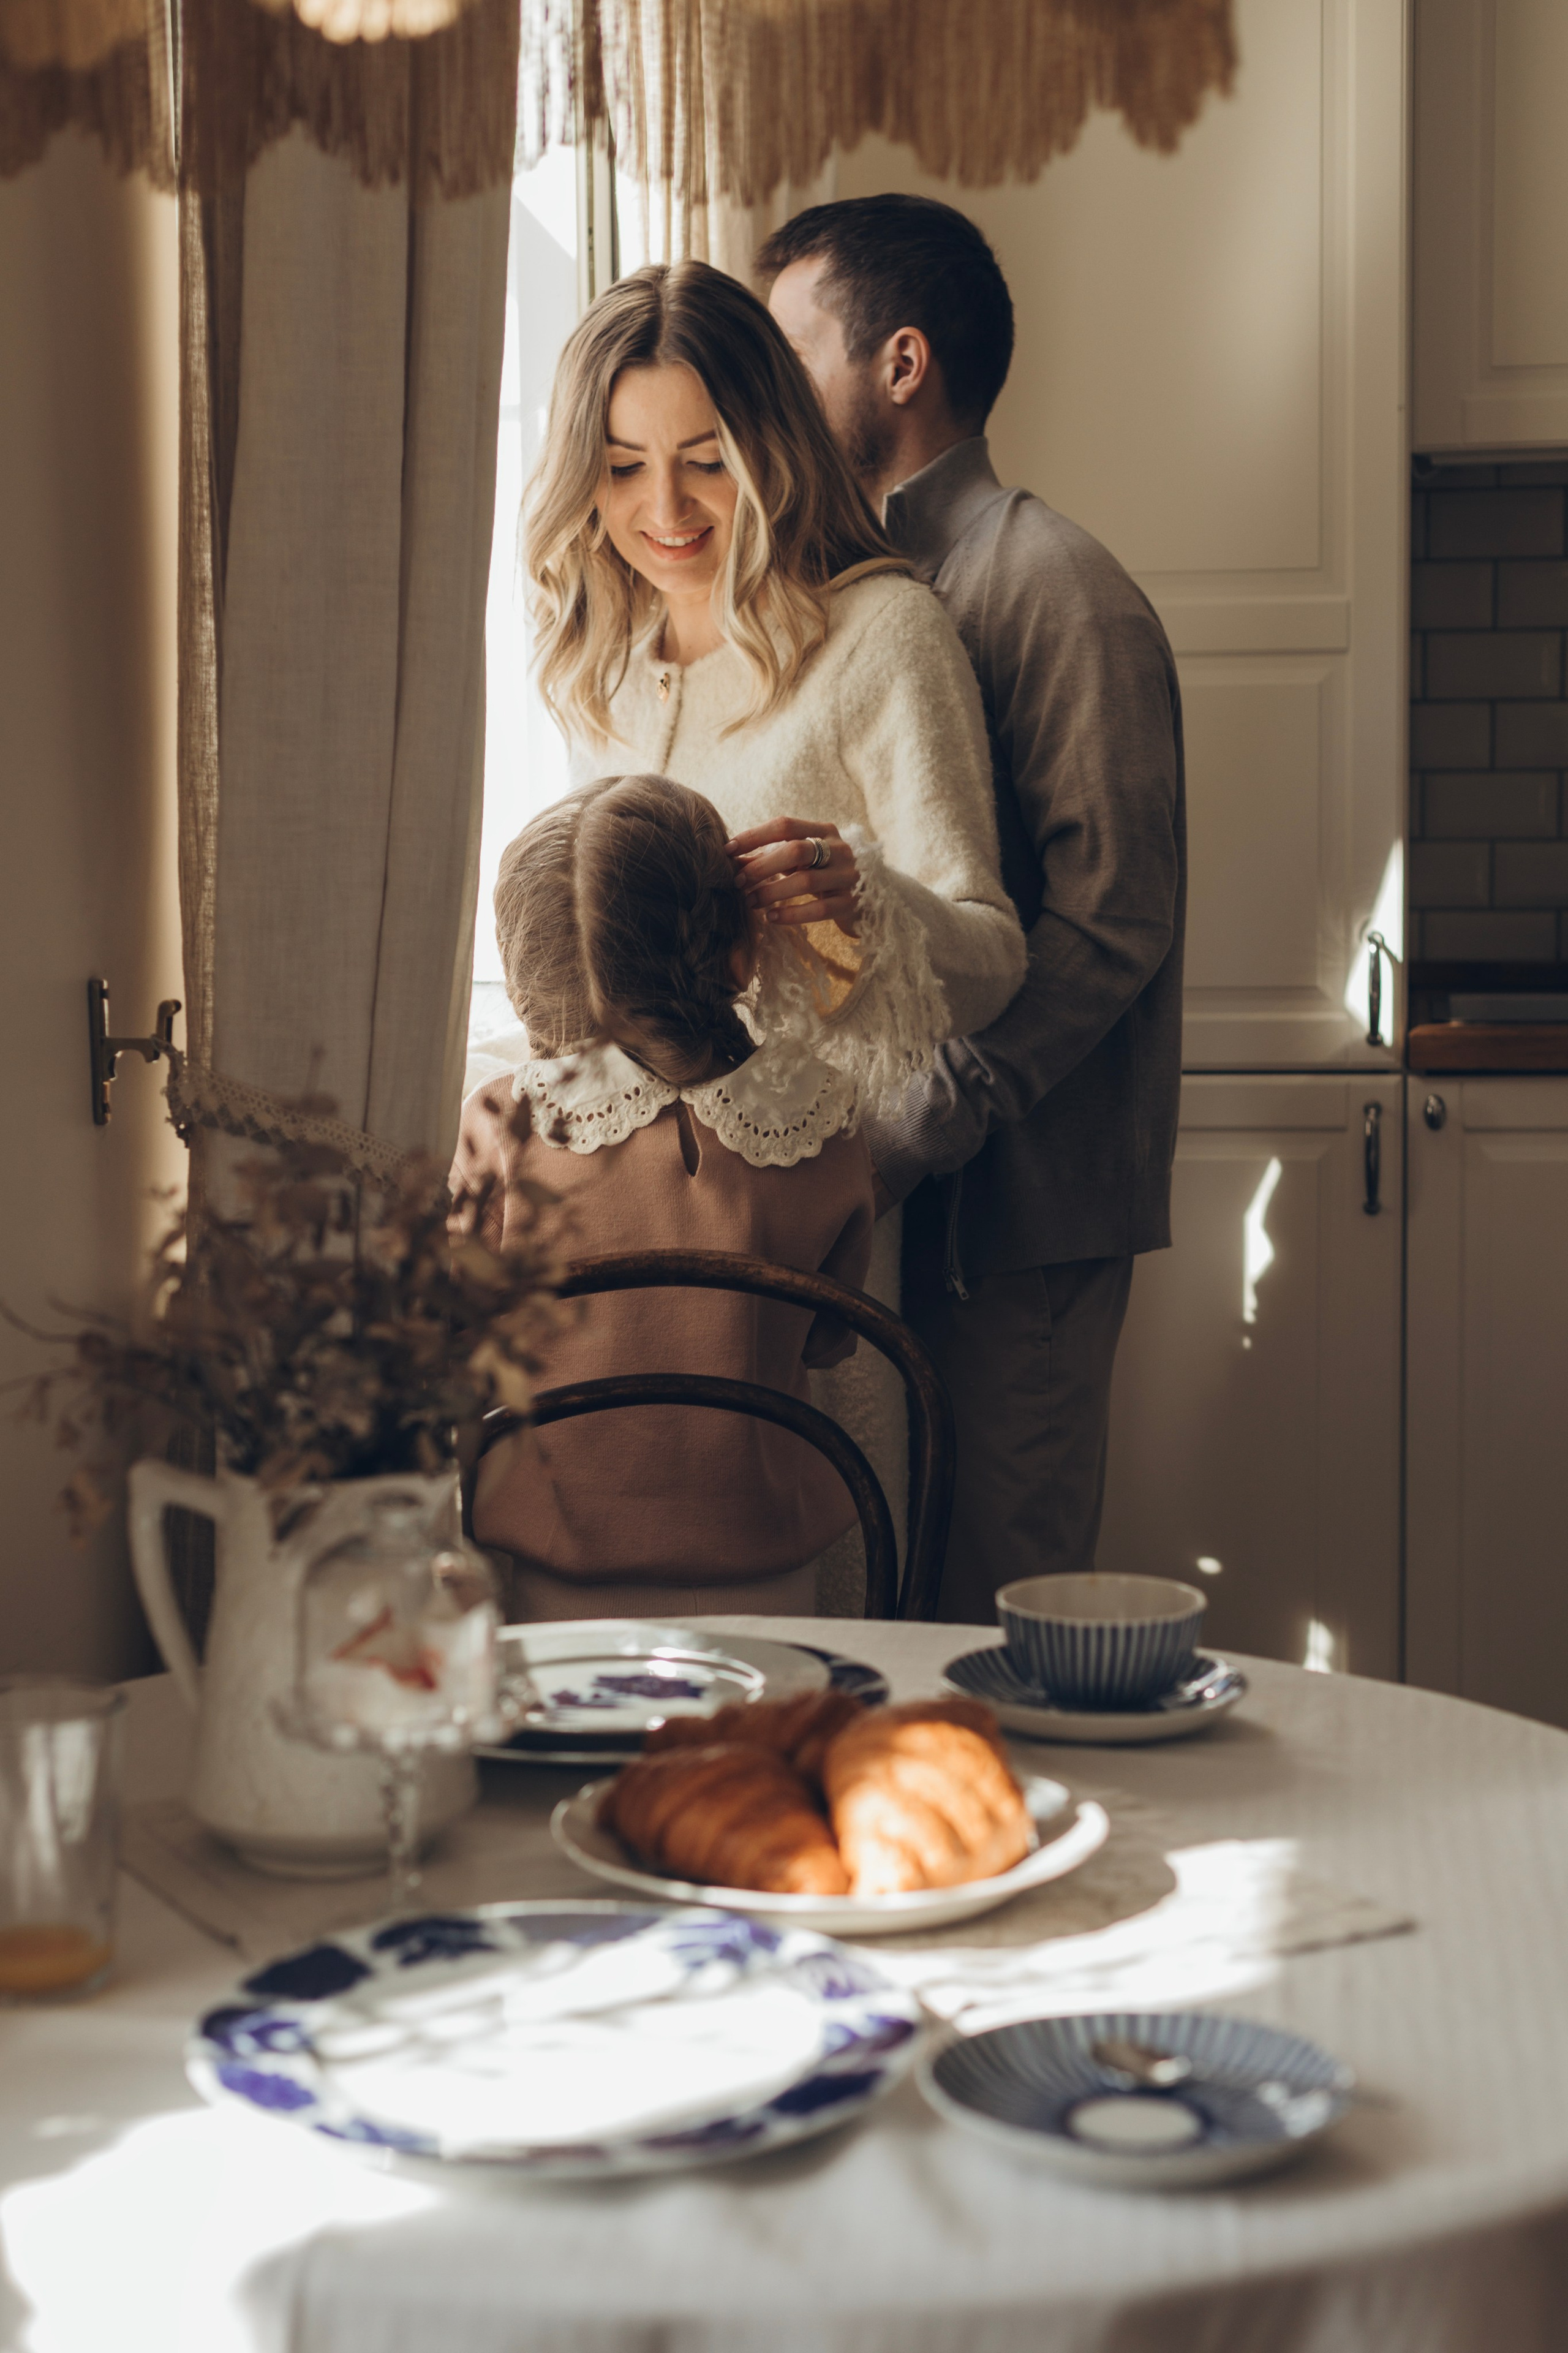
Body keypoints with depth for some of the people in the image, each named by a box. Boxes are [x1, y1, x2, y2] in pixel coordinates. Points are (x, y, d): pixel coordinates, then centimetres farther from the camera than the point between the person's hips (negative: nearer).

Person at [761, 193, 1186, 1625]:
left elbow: (1108, 923, -16)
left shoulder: (1061, 592, -9)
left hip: (1016, 1203, -7)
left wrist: (909, 1134, -20)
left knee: (995, 1605, -1)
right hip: (894, 1186, 7)